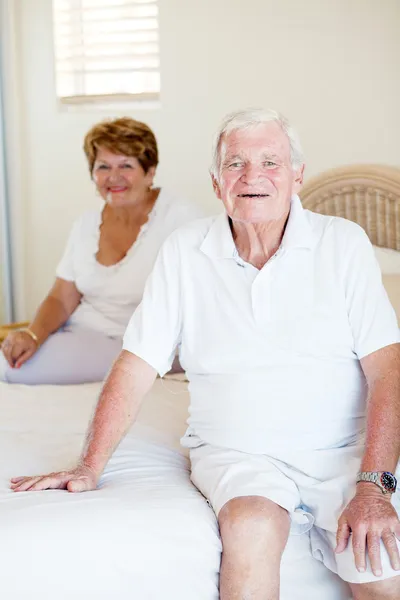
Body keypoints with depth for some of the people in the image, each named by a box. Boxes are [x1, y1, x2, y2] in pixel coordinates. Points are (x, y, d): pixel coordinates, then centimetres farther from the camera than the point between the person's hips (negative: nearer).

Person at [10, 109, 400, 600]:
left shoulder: (343, 242, 0)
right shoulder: (184, 251, 3)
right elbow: (137, 366, 3)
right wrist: (89, 468, -4)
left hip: (343, 451, 0)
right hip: (237, 453, 0)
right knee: (253, 528, -31)